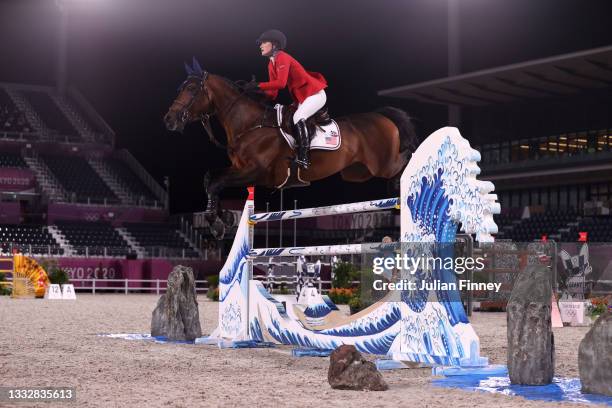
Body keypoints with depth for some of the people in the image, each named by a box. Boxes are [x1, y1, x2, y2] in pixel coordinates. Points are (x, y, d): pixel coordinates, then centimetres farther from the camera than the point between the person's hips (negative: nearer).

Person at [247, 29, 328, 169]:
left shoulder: (282, 58, -18)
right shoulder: (271, 64, 10)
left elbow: (281, 83, -31)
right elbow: (273, 92, 9)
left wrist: (258, 85, -27)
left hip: (315, 94, -11)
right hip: (302, 98, 11)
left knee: (298, 118, -27)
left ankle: (303, 158, -31)